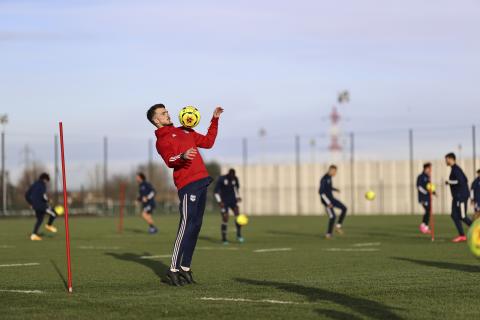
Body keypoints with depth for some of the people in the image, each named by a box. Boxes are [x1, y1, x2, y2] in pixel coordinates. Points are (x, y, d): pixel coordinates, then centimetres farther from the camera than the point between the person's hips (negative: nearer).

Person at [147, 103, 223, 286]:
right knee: (186, 226, -14)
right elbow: (169, 161, -18)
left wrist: (215, 120, 24)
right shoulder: (161, 140, 0)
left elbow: (208, 142, 29)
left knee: (196, 226, 6)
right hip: (188, 184, -8)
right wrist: (182, 156, -38)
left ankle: (185, 267, 10)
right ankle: (174, 270, -12)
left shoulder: (185, 131, 25)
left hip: (201, 181, 8)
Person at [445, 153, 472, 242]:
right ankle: (461, 236, 6)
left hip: (461, 196, -10)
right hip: (457, 196, 10)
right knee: (455, 215, 6)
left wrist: (449, 182, -13)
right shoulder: (455, 169, 16)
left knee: (462, 216, -7)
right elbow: (465, 180, 23)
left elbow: (460, 181, -26)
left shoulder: (455, 169, -14)